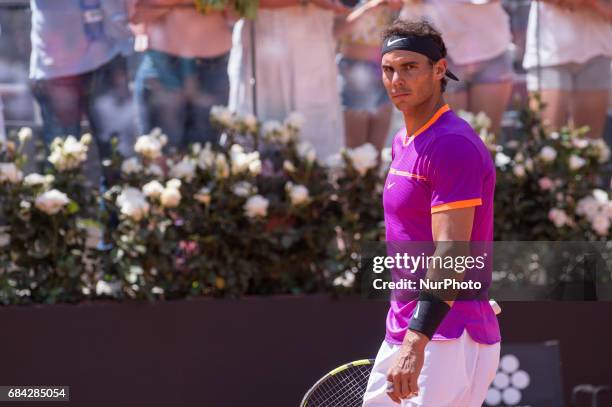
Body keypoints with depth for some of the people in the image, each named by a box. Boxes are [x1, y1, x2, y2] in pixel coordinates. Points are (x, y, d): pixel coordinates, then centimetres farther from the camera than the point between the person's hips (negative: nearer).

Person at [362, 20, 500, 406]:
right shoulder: (403, 143, 16)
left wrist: (416, 344, -31)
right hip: (404, 335, 10)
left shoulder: (453, 145, -15)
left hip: (447, 341, -10)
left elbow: (451, 253, -24)